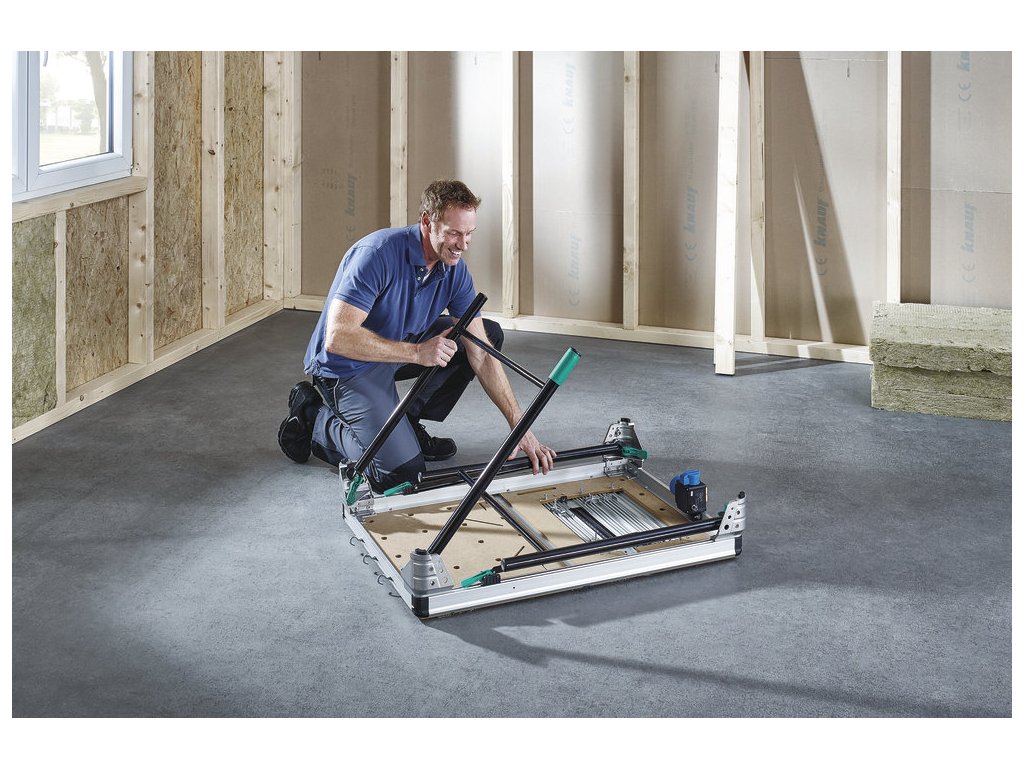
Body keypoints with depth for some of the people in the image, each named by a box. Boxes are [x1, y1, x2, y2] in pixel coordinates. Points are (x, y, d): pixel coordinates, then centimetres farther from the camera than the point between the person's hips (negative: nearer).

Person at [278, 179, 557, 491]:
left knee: (489, 334, 2)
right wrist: (417, 352, -36)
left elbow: (481, 355, -8)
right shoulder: (379, 254, -30)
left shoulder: (454, 269, -8)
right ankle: (314, 420, 4)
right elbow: (337, 338, -35)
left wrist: (520, 426, -14)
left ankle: (408, 423, 9)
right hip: (347, 365, -8)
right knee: (401, 471, -20)